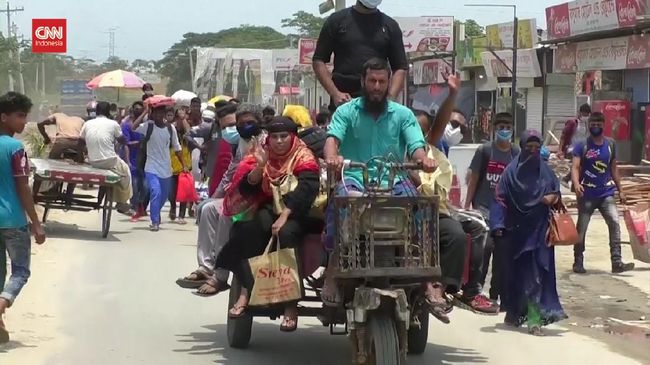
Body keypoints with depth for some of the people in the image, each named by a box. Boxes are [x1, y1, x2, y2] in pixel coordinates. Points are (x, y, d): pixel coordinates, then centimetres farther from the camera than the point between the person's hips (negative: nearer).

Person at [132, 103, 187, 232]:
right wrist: (145, 113, -22)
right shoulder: (148, 126, -6)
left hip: (166, 169, 4)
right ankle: (155, 222, -16)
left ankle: (155, 219, 36)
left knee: (163, 196, 14)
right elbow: (133, 128, -25)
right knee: (156, 192, -21)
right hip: (152, 168, -4)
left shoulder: (170, 128, 3)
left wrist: (184, 165, 5)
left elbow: (177, 148, 10)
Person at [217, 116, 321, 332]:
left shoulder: (303, 157, -2)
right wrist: (260, 166, -17)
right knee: (259, 225, -32)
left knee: (287, 233, -35)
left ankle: (291, 305, -36)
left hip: (297, 214, -3)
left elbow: (306, 189, -17)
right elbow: (246, 188, 0)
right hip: (270, 210, 3)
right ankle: (246, 290, -33)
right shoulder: (262, 155, 10)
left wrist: (285, 216, -29)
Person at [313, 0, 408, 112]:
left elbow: (400, 68, 9)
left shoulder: (390, 25, 11)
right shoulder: (336, 20, 7)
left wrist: (390, 97, -9)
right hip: (344, 100, -1)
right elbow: (319, 61, 5)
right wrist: (334, 93, -9)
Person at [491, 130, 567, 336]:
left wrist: (552, 198, -6)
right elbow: (501, 199, -4)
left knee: (536, 272, -5)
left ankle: (534, 317, -9)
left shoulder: (545, 172, 8)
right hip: (516, 230, -1)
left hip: (539, 230, 2)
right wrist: (498, 225, -14)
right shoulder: (511, 172, -1)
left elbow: (556, 193, 18)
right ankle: (513, 312, 21)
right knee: (516, 271, 5)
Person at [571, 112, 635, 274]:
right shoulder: (581, 146, -6)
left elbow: (614, 169, 14)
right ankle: (578, 262, 17)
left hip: (607, 193, 3)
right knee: (581, 228, 4)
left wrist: (620, 190, 13)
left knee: (615, 223, -12)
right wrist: (576, 184, -34)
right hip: (587, 194, -2)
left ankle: (617, 263, -13)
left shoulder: (610, 144, 6)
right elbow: (575, 167, -15)